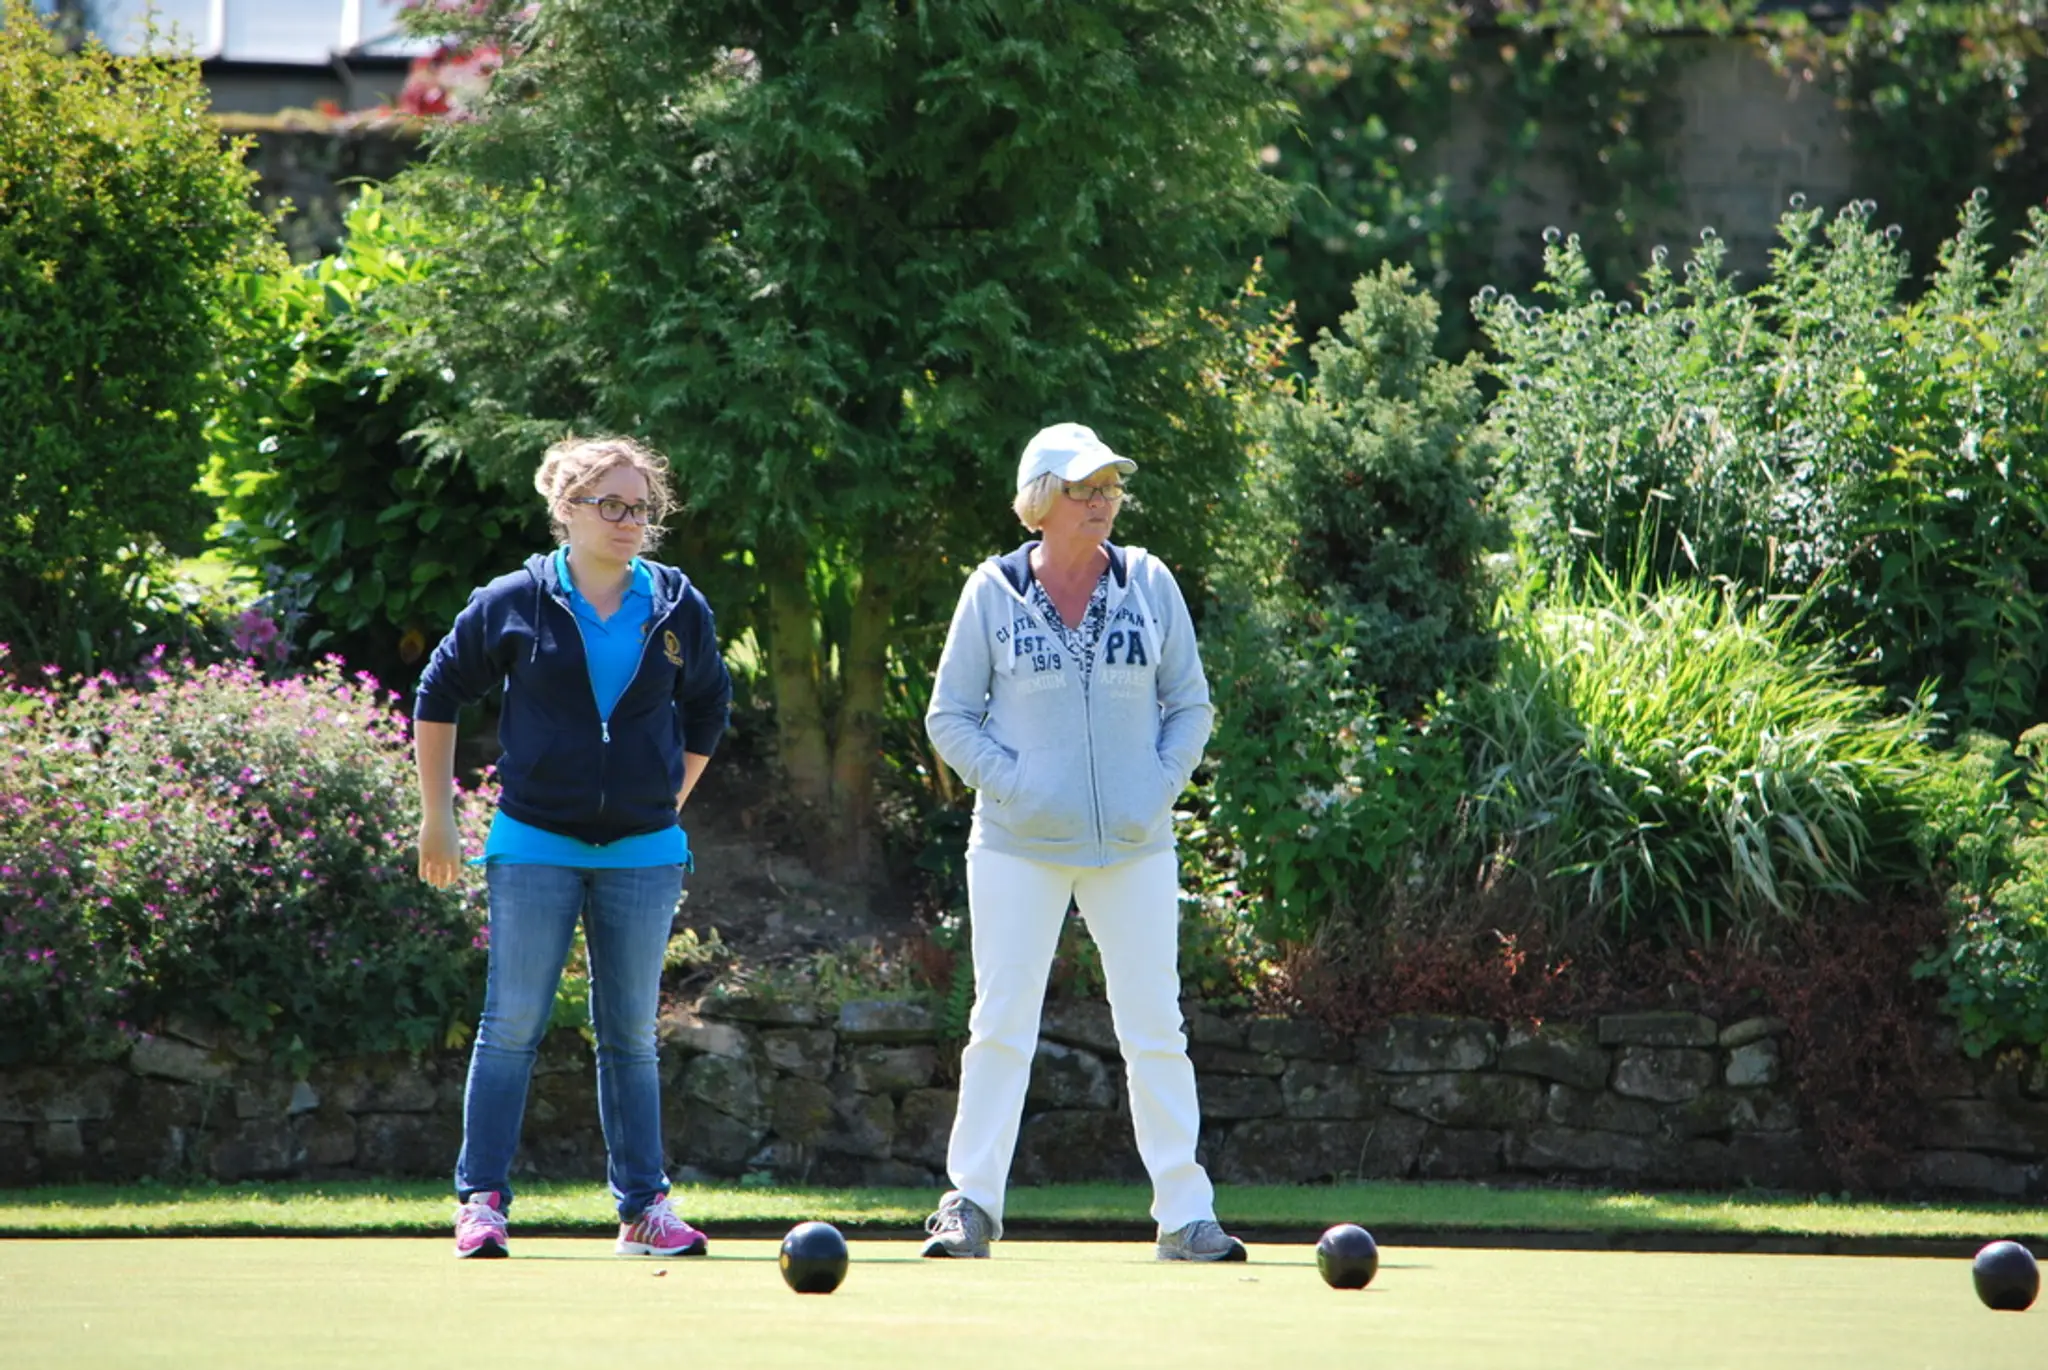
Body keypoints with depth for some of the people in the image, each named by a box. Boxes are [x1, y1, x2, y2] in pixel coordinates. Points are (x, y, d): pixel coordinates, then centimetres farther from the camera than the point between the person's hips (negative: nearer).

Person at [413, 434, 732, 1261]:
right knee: (512, 1027, -3)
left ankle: (643, 1208, 11)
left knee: (631, 1036, 7)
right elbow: (437, 696, 6)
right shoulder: (515, 604, -4)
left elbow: (707, 709, 20)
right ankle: (481, 1200, 1)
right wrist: (437, 816, 6)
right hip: (535, 846, -2)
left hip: (643, 851, 2)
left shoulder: (678, 610, 3)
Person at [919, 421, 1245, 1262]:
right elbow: (950, 716, 3)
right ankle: (970, 1205, 7)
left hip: (1134, 846, 2)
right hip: (1020, 846, -2)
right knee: (1001, 1027, -1)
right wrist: (1013, 786, -10)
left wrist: (1160, 786, -4)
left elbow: (1190, 704, 11)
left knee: (1155, 1030, 1)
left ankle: (1184, 1212, 5)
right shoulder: (994, 592, 0)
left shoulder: (1149, 584, 5)